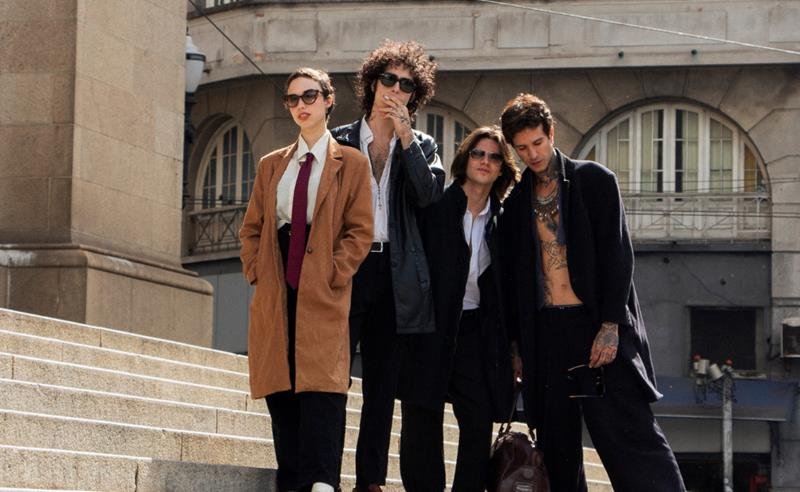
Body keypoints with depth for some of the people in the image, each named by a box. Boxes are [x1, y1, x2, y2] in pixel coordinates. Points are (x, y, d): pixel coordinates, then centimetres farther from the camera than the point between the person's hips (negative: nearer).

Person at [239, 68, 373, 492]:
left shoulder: (351, 164, 6)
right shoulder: (272, 165, 19)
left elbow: (359, 231, 0)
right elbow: (251, 228, 19)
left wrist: (334, 275, -10)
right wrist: (256, 272, 4)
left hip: (323, 295, -4)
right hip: (275, 295, 4)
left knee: (321, 392, -13)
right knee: (281, 393, 1)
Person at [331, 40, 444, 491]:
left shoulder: (421, 147, 12)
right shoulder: (339, 141, 9)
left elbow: (431, 195, -6)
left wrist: (404, 134, -10)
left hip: (394, 277, 2)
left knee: (382, 386, 4)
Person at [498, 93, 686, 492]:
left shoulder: (595, 180, 2)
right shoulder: (516, 201, 13)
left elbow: (618, 255, -5)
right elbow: (512, 278, 15)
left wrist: (611, 325, -13)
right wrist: (517, 345, 10)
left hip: (598, 327, -4)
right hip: (544, 333, 4)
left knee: (631, 435, -10)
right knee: (557, 446, 6)